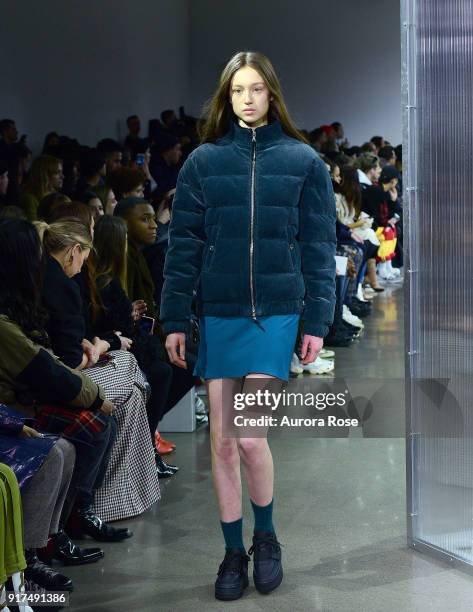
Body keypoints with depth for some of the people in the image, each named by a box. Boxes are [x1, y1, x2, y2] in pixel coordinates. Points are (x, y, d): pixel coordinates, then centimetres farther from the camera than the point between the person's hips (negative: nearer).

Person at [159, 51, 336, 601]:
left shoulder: (303, 161, 2)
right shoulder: (203, 161, 4)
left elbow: (318, 246, 2)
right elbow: (183, 244, 5)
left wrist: (316, 321, -2)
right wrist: (175, 319, 1)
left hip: (276, 314, -2)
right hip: (218, 316, 2)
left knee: (250, 435, -9)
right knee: (221, 441, 6)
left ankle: (265, 534, 18)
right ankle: (233, 551, 21)